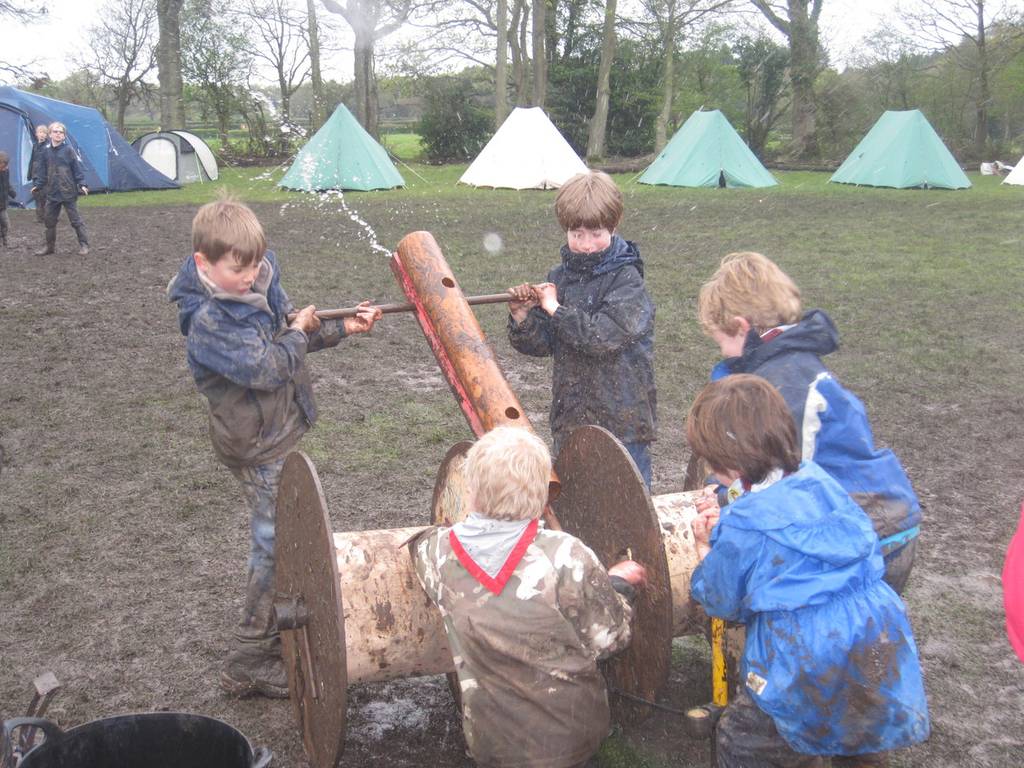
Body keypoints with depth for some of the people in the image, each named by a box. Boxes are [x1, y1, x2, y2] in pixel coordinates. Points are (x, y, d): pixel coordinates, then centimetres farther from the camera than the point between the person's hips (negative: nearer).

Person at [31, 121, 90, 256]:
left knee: (76, 219, 0)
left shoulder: (68, 150, -6)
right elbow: (41, 170, 8)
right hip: (52, 193, 4)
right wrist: (37, 185, 1)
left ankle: (84, 245, 8)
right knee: (49, 220, 10)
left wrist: (81, 184, -13)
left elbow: (77, 169, -5)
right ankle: (50, 246, 22)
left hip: (69, 193, -4)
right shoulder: (45, 151, 4)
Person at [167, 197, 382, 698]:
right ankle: (249, 662, 10)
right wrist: (298, 332, -11)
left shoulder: (256, 285, 2)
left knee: (277, 538, 21)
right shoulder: (208, 322, -23)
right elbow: (266, 367, -28)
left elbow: (293, 333, 14)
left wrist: (342, 328, 1)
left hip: (281, 431, 9)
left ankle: (281, 625, 39)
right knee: (275, 544, -2)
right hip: (258, 447, -9)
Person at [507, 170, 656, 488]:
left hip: (621, 421, -6)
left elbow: (603, 337, -24)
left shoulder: (627, 280, -11)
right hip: (569, 420, 6)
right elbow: (540, 344, 5)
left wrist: (555, 309, -17)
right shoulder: (559, 277, 6)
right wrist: (522, 317, -13)